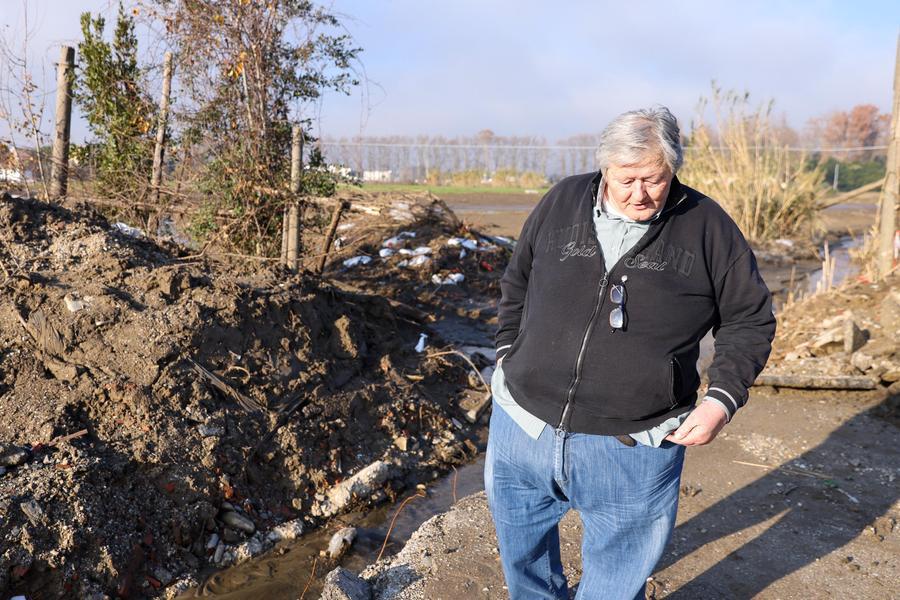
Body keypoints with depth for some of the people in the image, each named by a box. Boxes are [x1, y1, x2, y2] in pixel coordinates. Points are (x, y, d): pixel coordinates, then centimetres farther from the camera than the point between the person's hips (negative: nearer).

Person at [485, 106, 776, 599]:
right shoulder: (562, 202, 1)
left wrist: (723, 397, -9)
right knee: (520, 549, 24)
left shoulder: (707, 227, -5)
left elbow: (749, 320, 3)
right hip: (524, 426, 3)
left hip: (632, 451, -2)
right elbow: (517, 284, 13)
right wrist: (508, 356, 7)